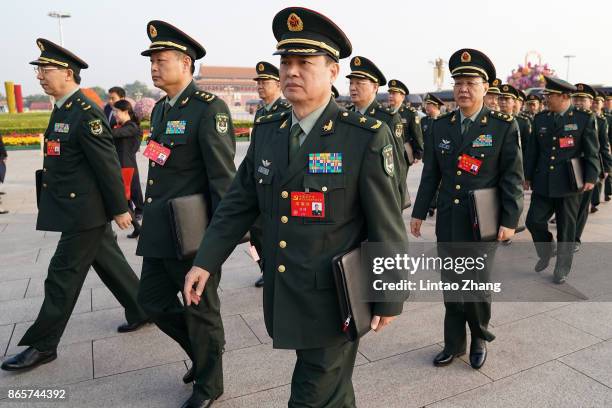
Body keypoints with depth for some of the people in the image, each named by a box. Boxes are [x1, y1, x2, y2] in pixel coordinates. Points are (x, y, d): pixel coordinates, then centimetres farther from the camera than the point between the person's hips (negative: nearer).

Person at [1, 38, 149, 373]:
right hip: (77, 208, 9)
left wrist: (119, 209, -15)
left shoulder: (86, 112, -18)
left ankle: (43, 345, 16)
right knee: (109, 263, 17)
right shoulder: (62, 109, 12)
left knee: (63, 276, 1)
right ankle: (142, 310, 32)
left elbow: (108, 165, -18)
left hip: (84, 211, -9)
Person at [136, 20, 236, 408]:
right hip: (160, 231, 9)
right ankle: (203, 351, 41)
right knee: (153, 300, 18)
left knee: (201, 310, 7)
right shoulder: (161, 108, 13)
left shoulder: (209, 107, -14)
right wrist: (150, 221, 19)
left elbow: (223, 176, -18)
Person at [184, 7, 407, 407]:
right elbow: (238, 204, 6)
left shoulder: (366, 137, -16)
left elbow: (387, 227, -12)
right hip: (283, 297, 5)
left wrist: (390, 298, -7)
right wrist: (205, 262, 0)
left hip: (335, 302, -5)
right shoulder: (266, 132, 1)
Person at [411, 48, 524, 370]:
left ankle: (479, 338, 33)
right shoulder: (440, 126, 5)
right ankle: (454, 343, 28)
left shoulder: (504, 126, -4)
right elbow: (430, 173, 8)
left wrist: (510, 220, -9)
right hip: (447, 223, 3)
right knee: (451, 285, 11)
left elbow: (512, 177, -4)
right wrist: (419, 212, 8)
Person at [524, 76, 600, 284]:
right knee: (533, 221, -1)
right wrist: (527, 175, 8)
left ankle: (562, 268, 23)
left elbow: (592, 152, -3)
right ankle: (546, 252, 27)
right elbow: (532, 150, 10)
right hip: (543, 183, 3)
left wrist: (590, 177, -10)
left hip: (568, 184, -3)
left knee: (566, 228, 7)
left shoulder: (584, 119, -3)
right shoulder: (540, 118, 6)